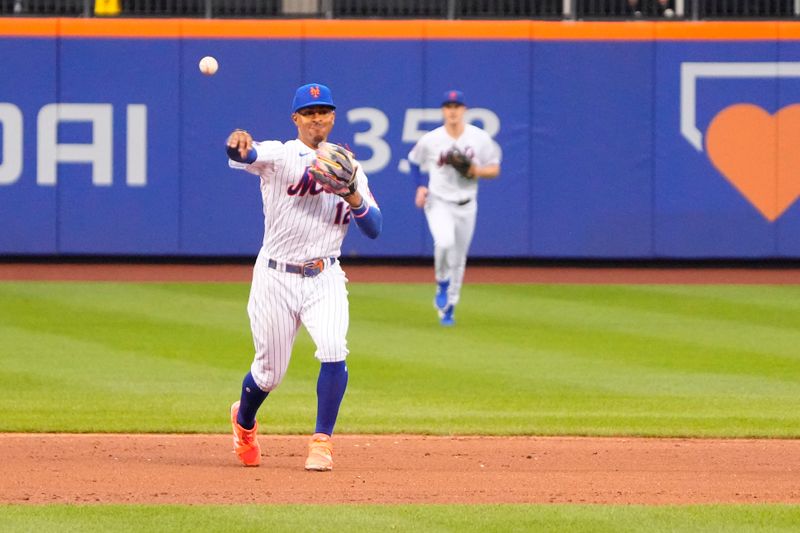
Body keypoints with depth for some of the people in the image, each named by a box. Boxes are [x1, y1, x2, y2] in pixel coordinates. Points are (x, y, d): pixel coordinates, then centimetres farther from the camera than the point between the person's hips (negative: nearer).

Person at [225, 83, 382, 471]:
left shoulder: (348, 167, 9)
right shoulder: (280, 155, -2)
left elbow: (373, 229, 3)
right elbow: (246, 156, -26)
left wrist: (353, 196, -16)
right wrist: (239, 145, -51)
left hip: (324, 279, 2)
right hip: (276, 277, -2)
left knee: (333, 351, -22)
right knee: (269, 372, 5)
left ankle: (321, 442, -11)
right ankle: (244, 421, 38)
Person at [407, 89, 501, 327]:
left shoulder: (480, 138, -5)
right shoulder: (430, 140, -7)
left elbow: (494, 169, 2)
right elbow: (414, 160, 11)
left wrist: (475, 171, -18)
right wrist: (420, 187, -3)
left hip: (466, 206, 2)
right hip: (439, 203, -2)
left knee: (458, 259, 10)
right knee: (444, 242, -30)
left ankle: (448, 307, 27)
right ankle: (442, 284, -3)